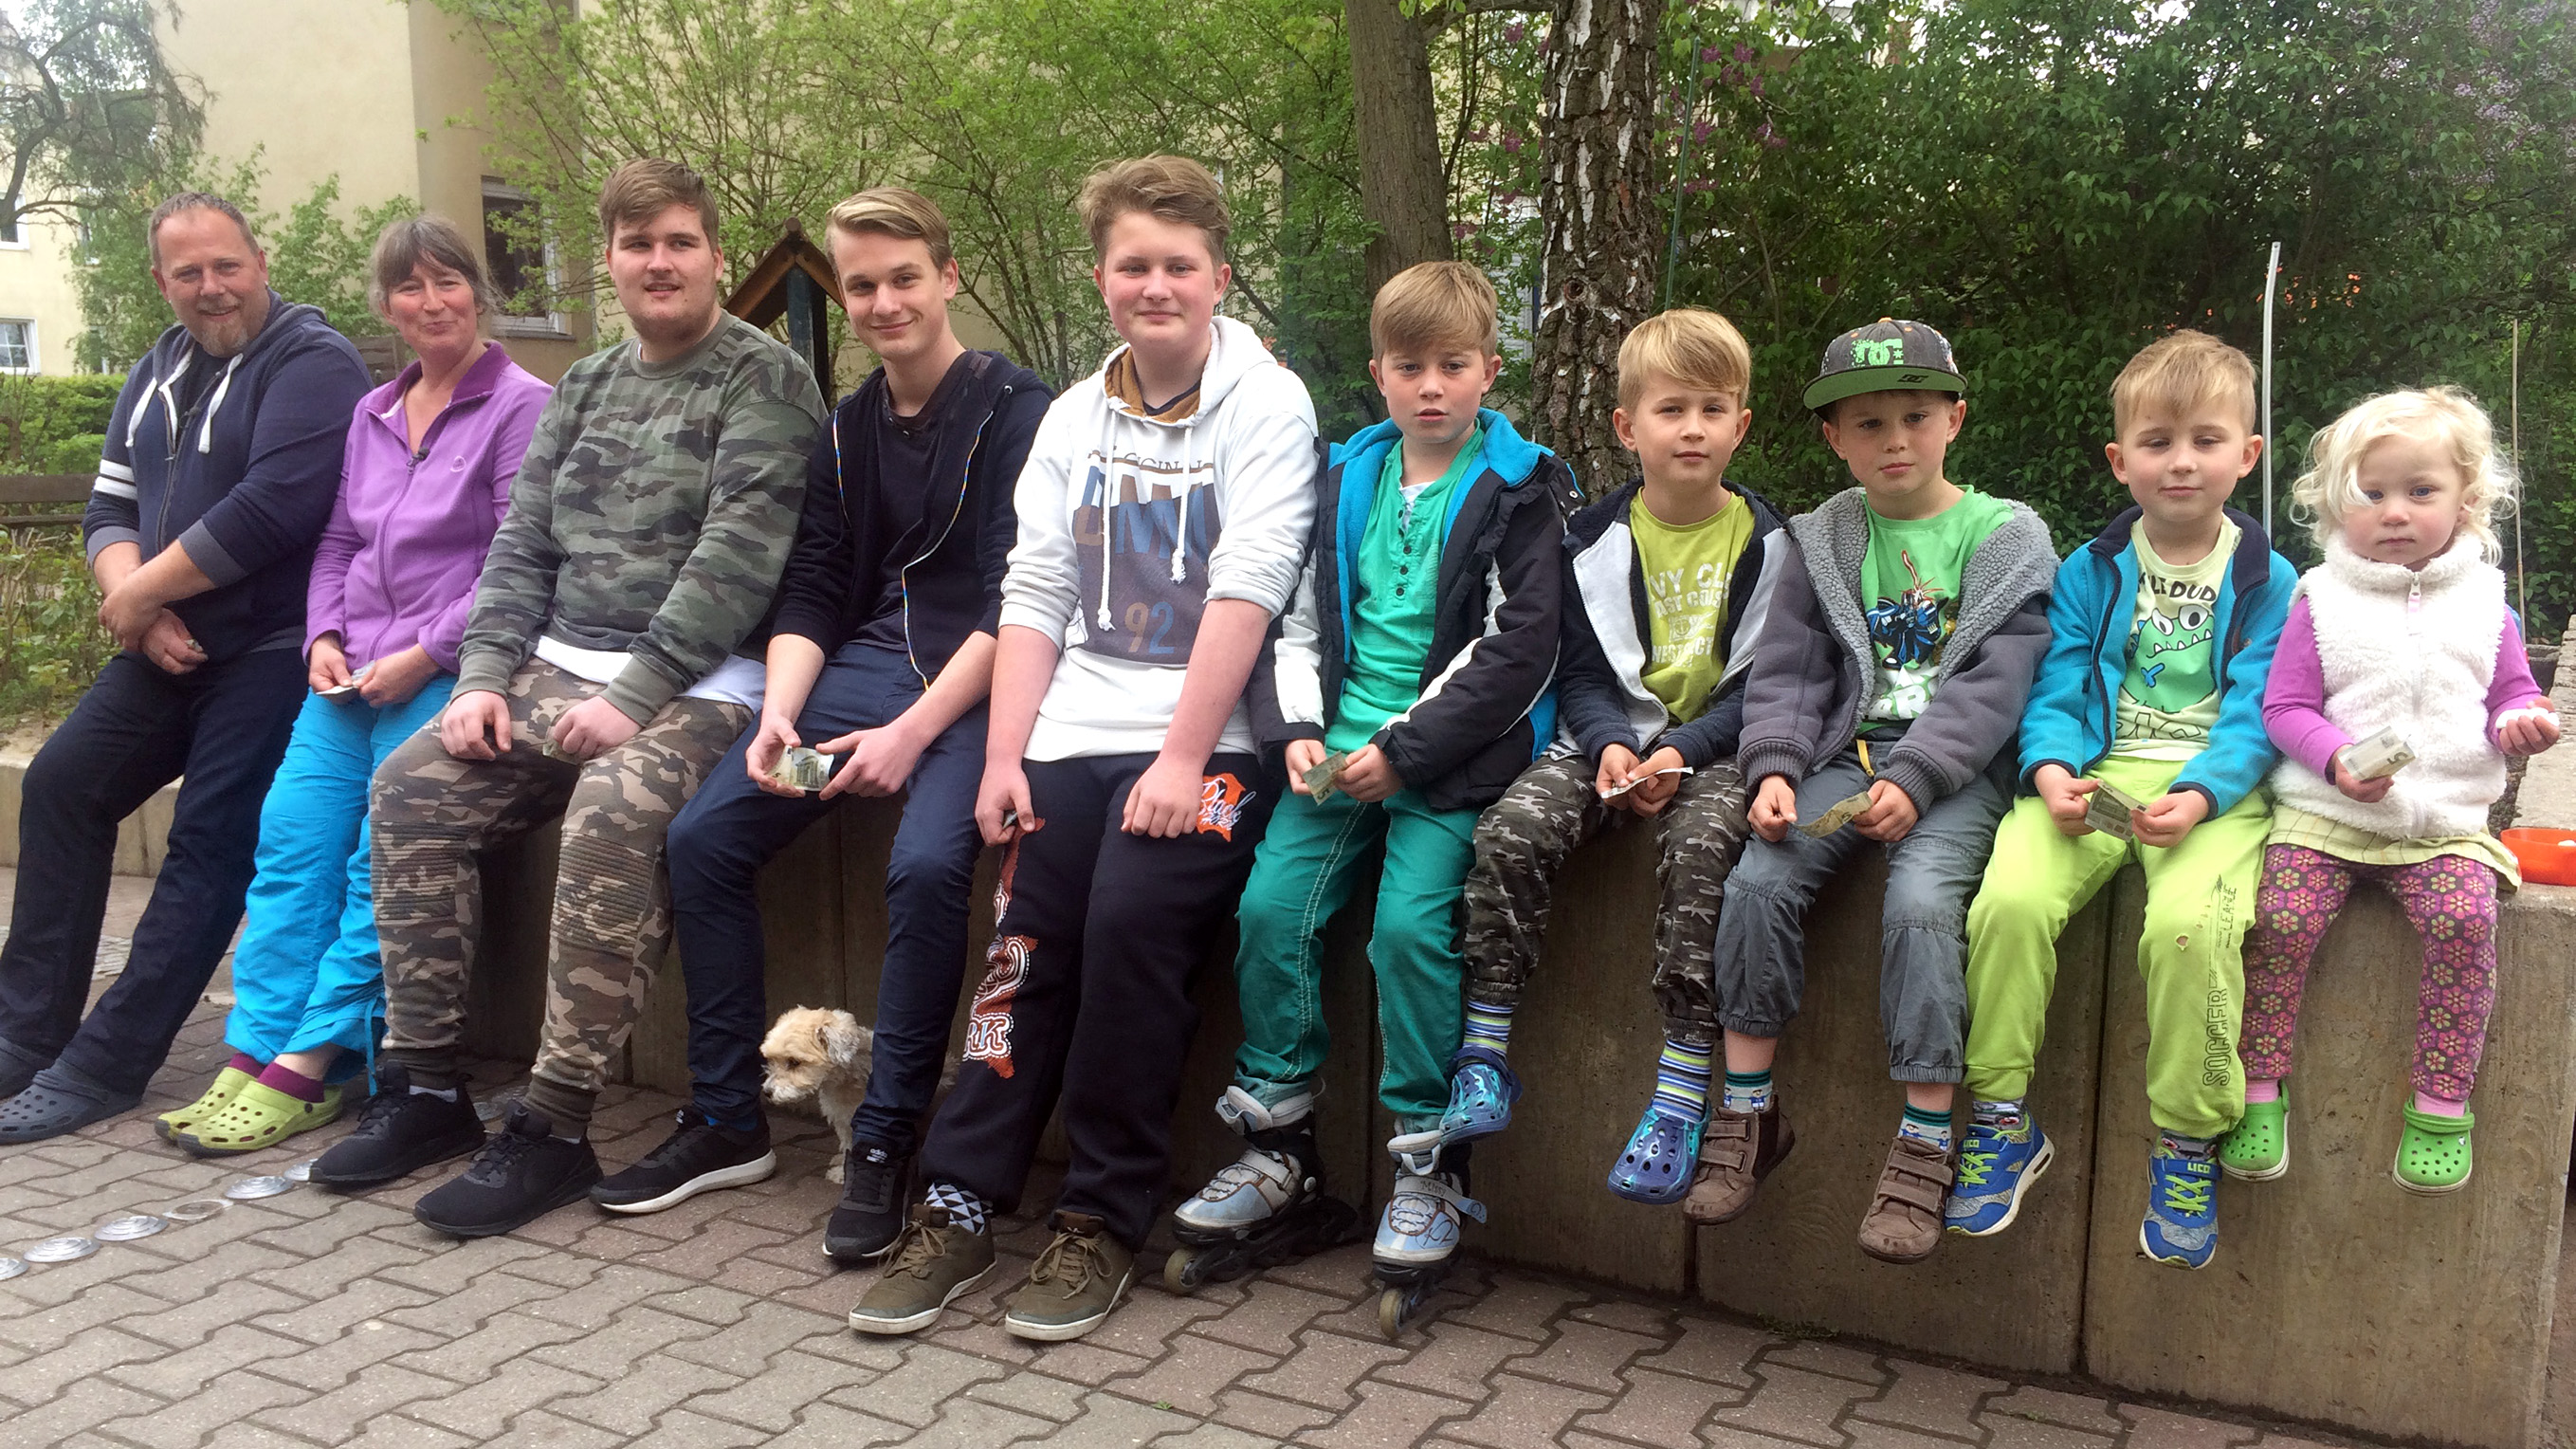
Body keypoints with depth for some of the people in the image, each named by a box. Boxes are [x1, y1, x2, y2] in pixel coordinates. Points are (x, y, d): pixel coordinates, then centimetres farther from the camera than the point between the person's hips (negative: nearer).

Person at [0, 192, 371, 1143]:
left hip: (272, 647, -8)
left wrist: (140, 593, -14)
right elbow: (109, 509, 13)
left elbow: (273, 508, -22)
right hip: (173, 648, 8)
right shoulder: (158, 375, 16)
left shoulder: (312, 362, -10)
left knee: (211, 844, -10)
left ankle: (103, 1067, -4)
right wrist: (135, 601, -9)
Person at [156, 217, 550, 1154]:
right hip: (353, 676, 7)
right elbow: (337, 544, 22)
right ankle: (254, 1055, -7)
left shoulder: (520, 406, -3)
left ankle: (308, 1067, -11)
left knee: (385, 857, -16)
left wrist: (425, 654, -15)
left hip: (446, 678, -6)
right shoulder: (374, 413, 20)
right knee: (289, 837, -9)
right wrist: (324, 638, 4)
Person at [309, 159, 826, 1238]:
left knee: (613, 818, -34)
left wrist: (638, 695, -21)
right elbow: (522, 543, 15)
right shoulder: (584, 387, 18)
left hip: (694, 682, -7)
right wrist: (485, 673, 0)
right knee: (411, 786, -11)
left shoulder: (765, 380, -4)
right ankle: (426, 1087, -1)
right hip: (562, 668, 7)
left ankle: (554, 1127, -24)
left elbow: (738, 557, -15)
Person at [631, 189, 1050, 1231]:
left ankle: (885, 1143, -15)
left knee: (926, 862, -32)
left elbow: (1013, 601, -12)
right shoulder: (847, 431, 16)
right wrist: (778, 713, -6)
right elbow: (810, 593, 13)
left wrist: (914, 731, -19)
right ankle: (726, 1122, 4)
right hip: (863, 666, 7)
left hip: (972, 686, -6)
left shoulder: (1014, 412, -5)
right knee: (703, 836, -8)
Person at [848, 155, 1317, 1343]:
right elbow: (1034, 596, 10)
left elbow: (1245, 590, -11)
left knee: (1132, 915, -22)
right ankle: (961, 1203, 0)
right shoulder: (1074, 419, 16)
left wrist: (1182, 761, -18)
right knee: (1028, 936, -10)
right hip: (1072, 736, 5)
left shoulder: (1266, 405, 0)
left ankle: (1104, 1221, -8)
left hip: (1200, 741, -4)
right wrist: (1003, 755, -1)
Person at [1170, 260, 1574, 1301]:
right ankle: (1279, 1157, 2)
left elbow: (1515, 649, -8)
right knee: (1269, 909, -12)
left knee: (1409, 923, -22)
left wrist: (1406, 748, -15)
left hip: (1452, 760, -4)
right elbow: (1296, 620, 14)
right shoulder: (1343, 481, 15)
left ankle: (1428, 1170, -6)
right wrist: (1297, 731, -3)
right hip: (1338, 750, 5)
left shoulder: (1516, 492, 0)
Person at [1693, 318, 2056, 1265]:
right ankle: (1747, 1110, -7)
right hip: (1847, 753, 3)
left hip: (1958, 769, -3)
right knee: (1758, 881, -20)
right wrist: (1774, 767, -10)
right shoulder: (1821, 543, 12)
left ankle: (1924, 1142, -18)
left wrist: (1914, 779, -19)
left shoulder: (2007, 539, 2)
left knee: (1921, 900, -29)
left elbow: (1991, 687, -7)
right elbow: (1785, 674, 9)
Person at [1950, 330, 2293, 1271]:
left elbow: (2255, 715, -2)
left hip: (2215, 790, -2)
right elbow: (2054, 694, 6)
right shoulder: (2088, 574, 12)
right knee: (2012, 898, -26)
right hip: (2092, 778, 2)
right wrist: (2052, 771, -15)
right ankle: (2001, 1119, -8)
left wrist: (2198, 795, -20)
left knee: (2189, 923, -32)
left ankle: (2188, 1141, -9)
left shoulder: (2269, 582, 7)